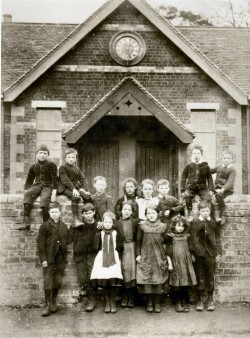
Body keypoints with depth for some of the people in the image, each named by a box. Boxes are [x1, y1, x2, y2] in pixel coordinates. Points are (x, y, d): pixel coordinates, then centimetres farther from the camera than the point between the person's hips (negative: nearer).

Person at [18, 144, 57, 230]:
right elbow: (29, 181, 21)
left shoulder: (51, 165, 5)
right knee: (28, 194, -30)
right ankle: (26, 221, -39)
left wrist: (54, 192, -16)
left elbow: (55, 179, -4)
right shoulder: (34, 167, 18)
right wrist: (26, 190, 0)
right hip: (37, 185, 3)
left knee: (44, 198, -36)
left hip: (48, 186, -3)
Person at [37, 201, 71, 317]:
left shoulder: (64, 226, 11)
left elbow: (68, 240, 20)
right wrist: (43, 259, -10)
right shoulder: (45, 226, -2)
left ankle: (53, 302, 23)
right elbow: (40, 244, -5)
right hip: (49, 258, -3)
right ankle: (48, 305, 4)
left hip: (61, 258, 4)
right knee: (48, 281, -4)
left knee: (58, 281, 7)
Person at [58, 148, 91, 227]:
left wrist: (83, 189, -5)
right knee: (75, 197, -35)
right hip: (65, 188, -6)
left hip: (76, 188, 6)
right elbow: (65, 180, -12)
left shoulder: (77, 169, 21)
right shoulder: (63, 168, 1)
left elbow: (83, 179, 15)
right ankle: (75, 219, -40)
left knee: (87, 196, -19)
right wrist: (73, 189, -25)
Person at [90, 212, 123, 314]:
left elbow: (120, 248, 5)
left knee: (113, 280, -8)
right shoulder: (99, 234, 7)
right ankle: (107, 302, 11)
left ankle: (113, 302, 5)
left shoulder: (116, 234, 7)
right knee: (103, 279, -2)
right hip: (102, 258, 1)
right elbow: (96, 247, 2)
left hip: (114, 258, -1)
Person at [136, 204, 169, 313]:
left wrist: (167, 256, 1)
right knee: (146, 279, -1)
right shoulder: (142, 226, 0)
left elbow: (166, 242, 5)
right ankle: (149, 302, 12)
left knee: (158, 279, 2)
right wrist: (138, 254, -1)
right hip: (145, 256, 0)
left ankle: (157, 302, 14)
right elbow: (138, 241, 5)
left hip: (159, 257, 0)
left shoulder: (162, 226, 1)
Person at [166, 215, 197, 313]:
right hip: (175, 263, -2)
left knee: (185, 284, 2)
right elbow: (168, 251, 0)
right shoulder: (170, 237, 1)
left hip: (186, 263, 2)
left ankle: (185, 303, 11)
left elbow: (190, 249, 15)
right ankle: (177, 303, 11)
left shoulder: (186, 236, 9)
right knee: (176, 285, 1)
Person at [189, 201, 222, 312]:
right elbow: (192, 238, 2)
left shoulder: (213, 223, 6)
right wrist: (192, 252, -3)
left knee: (210, 277, 5)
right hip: (199, 253, -1)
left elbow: (217, 238, 8)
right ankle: (200, 300, 11)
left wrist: (218, 252, 3)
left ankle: (210, 300, 14)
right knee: (200, 278, 3)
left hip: (211, 254, 1)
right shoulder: (194, 223, 2)